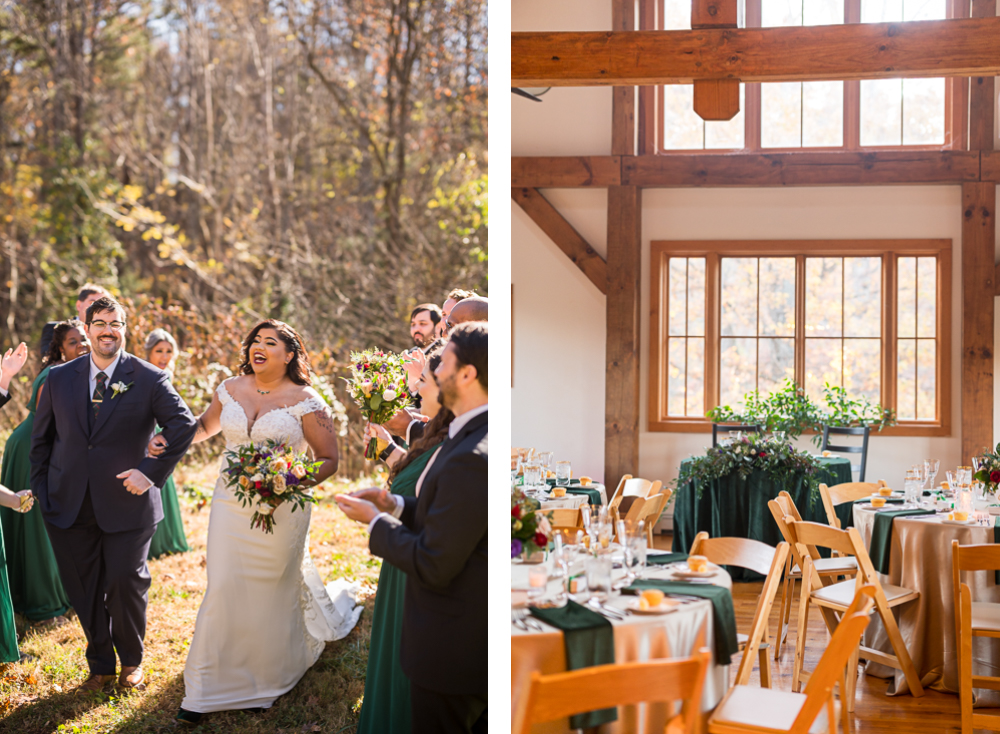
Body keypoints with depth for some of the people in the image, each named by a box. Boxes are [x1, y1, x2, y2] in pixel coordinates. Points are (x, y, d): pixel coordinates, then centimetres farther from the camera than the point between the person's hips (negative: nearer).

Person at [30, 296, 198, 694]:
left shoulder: (149, 379, -4)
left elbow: (184, 426, -6)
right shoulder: (59, 378, 5)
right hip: (70, 507, 3)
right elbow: (41, 439, 11)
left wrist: (152, 471, -14)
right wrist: (40, 491, 5)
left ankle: (131, 662, 27)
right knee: (83, 589, 10)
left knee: (126, 584, 3)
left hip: (126, 503, -3)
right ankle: (100, 665, 28)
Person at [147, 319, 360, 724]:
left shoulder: (305, 401, -9)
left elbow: (328, 460, -7)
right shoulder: (230, 390, 3)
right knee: (225, 588, 0)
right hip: (231, 504, 3)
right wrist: (169, 438, 6)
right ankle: (210, 687, 10)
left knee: (274, 591, 10)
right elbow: (206, 425, 22)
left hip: (281, 508, -3)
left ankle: (267, 679, 32)